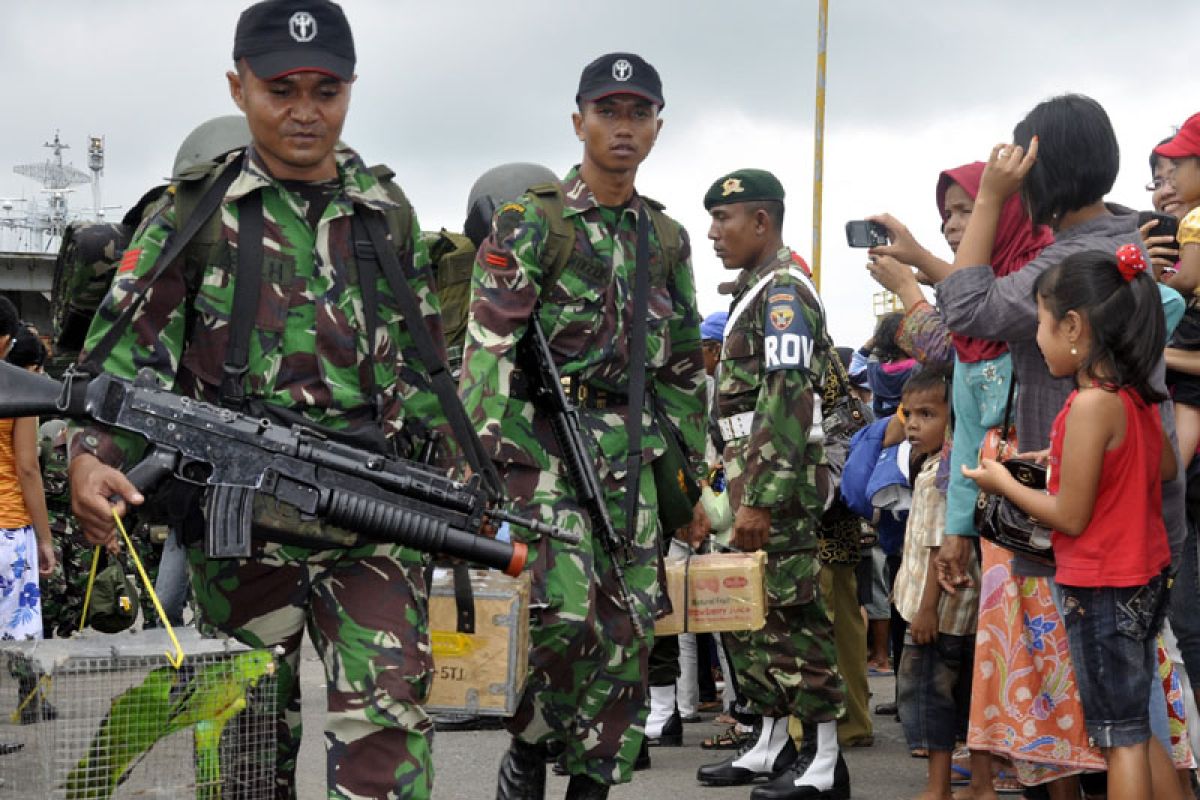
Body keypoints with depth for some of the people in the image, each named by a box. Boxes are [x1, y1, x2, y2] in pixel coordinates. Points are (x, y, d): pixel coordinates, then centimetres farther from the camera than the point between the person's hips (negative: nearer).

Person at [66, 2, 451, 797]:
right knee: (256, 733, 10)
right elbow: (126, 353, -6)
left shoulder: (389, 216, 10)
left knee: (388, 724, -6)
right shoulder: (194, 216, 1)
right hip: (241, 519, -1)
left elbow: (425, 367, 16)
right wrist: (93, 456, -23)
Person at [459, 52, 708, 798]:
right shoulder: (530, 222, -2)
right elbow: (488, 349, -10)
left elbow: (684, 369, 19)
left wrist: (693, 478, 16)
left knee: (626, 634, 3)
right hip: (544, 442, -5)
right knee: (567, 617, -18)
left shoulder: (668, 239, 14)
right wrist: (481, 461, -19)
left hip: (631, 456, 5)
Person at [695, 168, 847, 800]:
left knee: (791, 615, -7)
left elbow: (788, 401, -20)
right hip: (754, 483, 10)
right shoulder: (757, 292, 19)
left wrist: (761, 499, -24)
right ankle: (771, 745, 23)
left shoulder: (783, 291, -12)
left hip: (778, 486, -10)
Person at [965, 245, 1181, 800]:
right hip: (1146, 578, 9)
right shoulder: (1136, 394, 4)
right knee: (1138, 729, 17)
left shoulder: (1091, 404, -22)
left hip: (1101, 588, -9)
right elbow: (1166, 467, 21)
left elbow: (1070, 516, -19)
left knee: (1120, 738, -2)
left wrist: (1003, 483, -5)